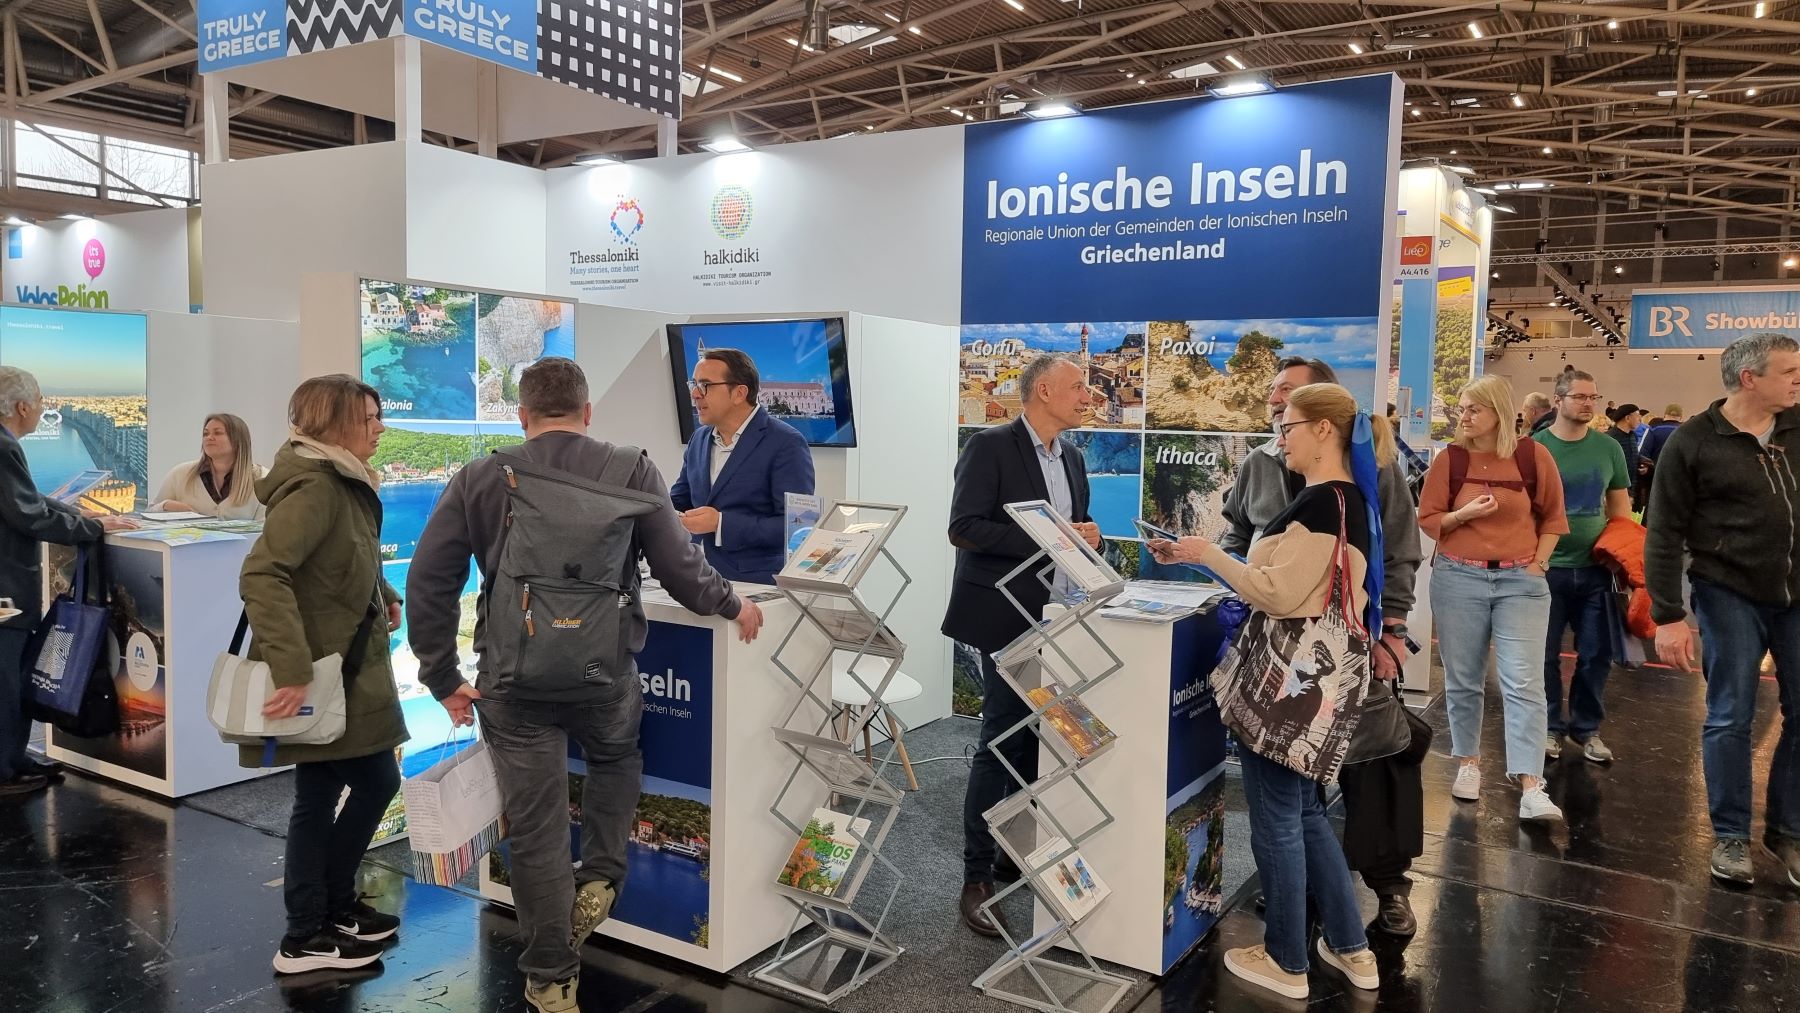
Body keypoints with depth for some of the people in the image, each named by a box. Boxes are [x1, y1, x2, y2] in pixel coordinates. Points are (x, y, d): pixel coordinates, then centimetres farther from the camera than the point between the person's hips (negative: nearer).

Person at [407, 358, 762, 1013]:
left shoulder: (479, 482, 3)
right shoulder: (632, 473, -1)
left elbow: (428, 584, 1)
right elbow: (681, 570, -2)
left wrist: (442, 678, 10)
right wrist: (733, 606, 17)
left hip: (513, 681, 0)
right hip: (606, 674, 0)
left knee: (535, 833, 11)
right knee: (616, 760, 33)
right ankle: (599, 878, 20)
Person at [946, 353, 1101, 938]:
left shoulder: (1072, 459, 14)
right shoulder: (990, 447, -10)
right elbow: (964, 528, -19)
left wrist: (1084, 538, 1)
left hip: (1056, 617, 8)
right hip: (1008, 615, -8)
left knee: (1038, 742, 13)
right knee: (1003, 742, -6)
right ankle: (976, 878, 5)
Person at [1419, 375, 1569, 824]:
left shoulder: (1533, 455, -1)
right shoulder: (1450, 459, -1)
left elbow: (1552, 516, 8)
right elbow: (1428, 520, 3)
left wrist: (1539, 563, -1)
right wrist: (1464, 514, -15)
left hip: (1520, 580, -1)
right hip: (1458, 577, 1)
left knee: (1523, 682, -7)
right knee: (1463, 680, 9)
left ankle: (1531, 789, -7)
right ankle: (1468, 763, 27)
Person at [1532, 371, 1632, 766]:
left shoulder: (1609, 449, 4)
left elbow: (1620, 509, 12)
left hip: (1595, 568, 3)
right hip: (1546, 568, -3)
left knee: (1597, 654, 9)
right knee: (1545, 654, 6)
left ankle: (1586, 726, 25)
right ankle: (1550, 726, 21)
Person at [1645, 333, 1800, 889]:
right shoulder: (1693, 443, -9)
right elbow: (1664, 536, -8)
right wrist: (1668, 617, -12)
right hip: (1730, 595, -4)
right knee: (1730, 717, 4)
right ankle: (1730, 835, 18)